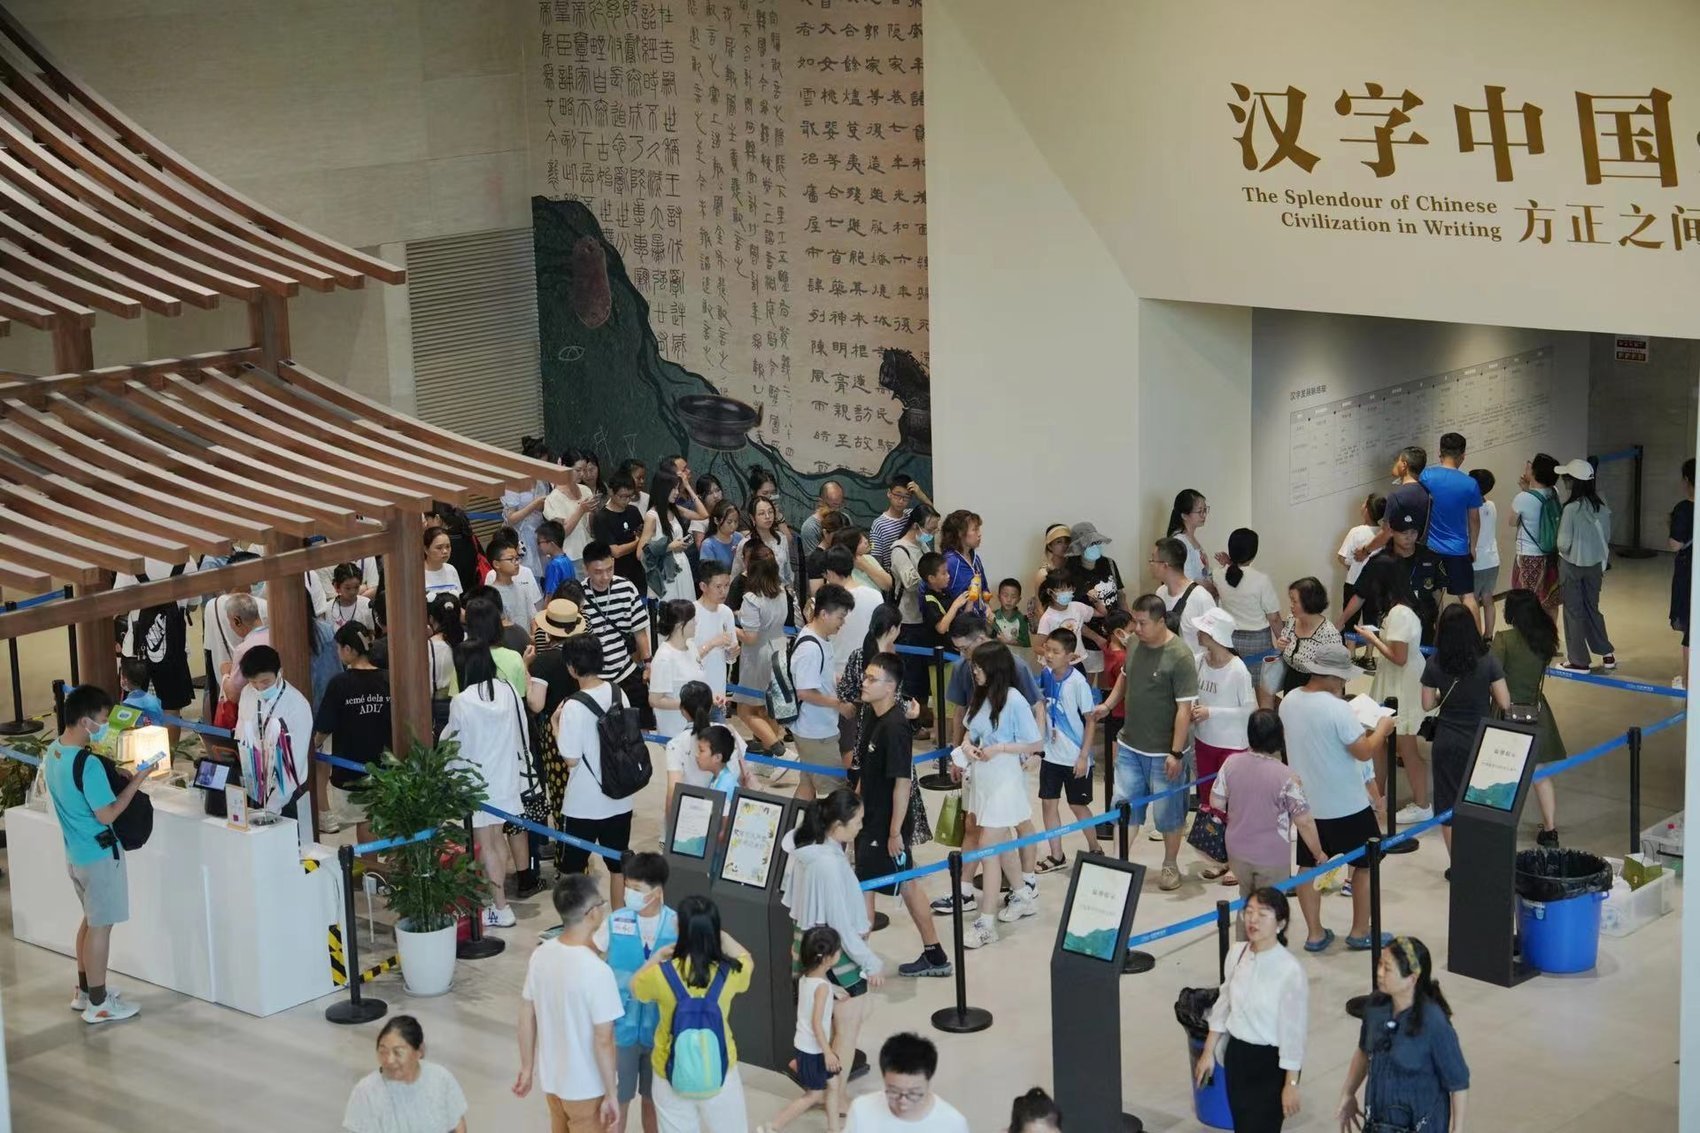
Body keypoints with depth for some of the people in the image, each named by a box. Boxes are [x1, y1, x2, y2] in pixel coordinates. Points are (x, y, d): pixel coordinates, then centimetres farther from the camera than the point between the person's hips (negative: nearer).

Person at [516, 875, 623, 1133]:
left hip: (551, 1076, 6)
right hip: (587, 1086, -6)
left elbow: (526, 1019, 3)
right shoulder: (597, 971, -28)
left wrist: (526, 1068, 15)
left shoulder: (541, 955, -7)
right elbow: (603, 1041, -23)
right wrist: (611, 1094, -12)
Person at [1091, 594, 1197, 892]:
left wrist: (1176, 753, -21)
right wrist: (1107, 705, 7)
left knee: (1167, 813, 9)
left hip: (1163, 753, -6)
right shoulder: (1136, 646, 1)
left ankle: (1170, 866, 27)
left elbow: (1184, 708, -20)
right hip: (1130, 745, 6)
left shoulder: (1180, 657, -19)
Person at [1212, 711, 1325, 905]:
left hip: (1237, 851, 4)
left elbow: (1216, 803, 1)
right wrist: (1319, 854, -1)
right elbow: (1304, 823, -15)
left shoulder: (1231, 763, -10)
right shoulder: (1286, 777, -21)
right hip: (1272, 857, -4)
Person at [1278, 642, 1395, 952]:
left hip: (1306, 801, 6)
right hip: (1345, 805, -6)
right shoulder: (1338, 709, -25)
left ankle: (1315, 934, 18)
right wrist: (1382, 729, -3)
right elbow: (1364, 752, -21)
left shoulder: (1289, 701, -2)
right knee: (1366, 864, 12)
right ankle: (1360, 932, 19)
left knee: (1309, 867, 14)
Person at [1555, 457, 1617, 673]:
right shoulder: (1601, 506, -3)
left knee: (1574, 612, 6)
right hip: (1595, 565, 5)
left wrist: (1564, 550, 4)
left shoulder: (1571, 508, -21)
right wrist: (1603, 565, 16)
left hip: (1572, 565, -5)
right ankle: (1607, 655, 20)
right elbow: (1606, 538, 5)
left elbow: (1564, 543, -18)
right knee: (1592, 609, 19)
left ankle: (1578, 661, 13)